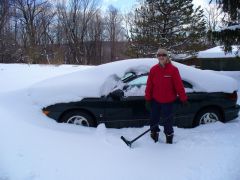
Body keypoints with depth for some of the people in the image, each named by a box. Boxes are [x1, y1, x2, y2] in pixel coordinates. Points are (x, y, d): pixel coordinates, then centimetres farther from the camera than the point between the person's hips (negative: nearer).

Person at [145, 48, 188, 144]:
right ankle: (154, 134, 34)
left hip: (168, 101, -3)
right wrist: (148, 99, 0)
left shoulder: (173, 69, -10)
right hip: (155, 100, 3)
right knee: (153, 119, 13)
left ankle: (169, 136, 31)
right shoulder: (153, 69, -2)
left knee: (167, 120, 10)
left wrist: (183, 98, -10)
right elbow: (149, 85, 0)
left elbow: (179, 85, -11)